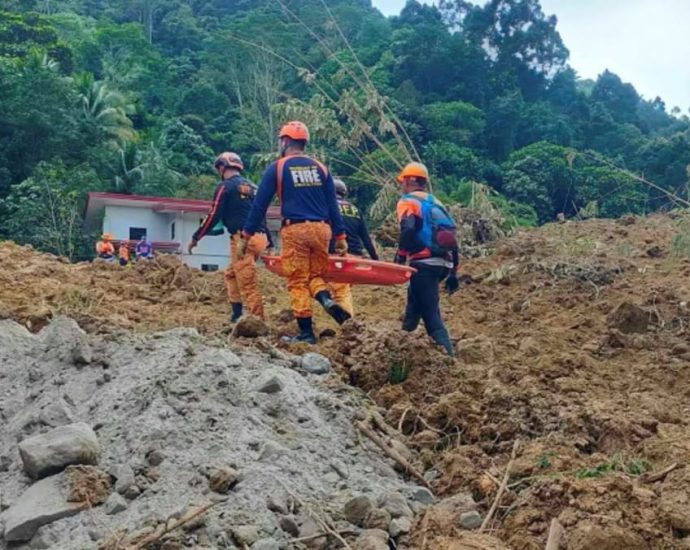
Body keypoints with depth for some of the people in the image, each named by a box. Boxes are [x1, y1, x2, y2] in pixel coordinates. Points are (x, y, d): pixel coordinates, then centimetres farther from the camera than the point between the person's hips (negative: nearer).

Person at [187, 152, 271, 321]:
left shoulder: (225, 186, -2)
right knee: (231, 274, 22)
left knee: (247, 284, -8)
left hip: (243, 239, -8)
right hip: (259, 237, 8)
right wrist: (269, 242, 25)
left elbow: (214, 216, -6)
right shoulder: (252, 187, 21)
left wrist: (195, 238, 2)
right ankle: (237, 315, 20)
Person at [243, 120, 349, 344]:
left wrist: (247, 234, 6)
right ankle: (327, 299, -13)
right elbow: (333, 205, 10)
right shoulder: (320, 168, 12)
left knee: (298, 282, 3)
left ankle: (306, 333, 3)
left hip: (294, 230, -3)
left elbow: (260, 204, 0)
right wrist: (340, 236, 12)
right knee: (315, 274, 18)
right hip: (321, 229, 4)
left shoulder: (276, 168, 2)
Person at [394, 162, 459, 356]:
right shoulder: (436, 203, 22)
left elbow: (408, 229, -20)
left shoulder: (407, 201, 1)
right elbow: (451, 237, 19)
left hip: (424, 263, -8)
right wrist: (453, 273, 22)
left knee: (431, 315, -7)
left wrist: (400, 255, -6)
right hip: (444, 264, 8)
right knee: (414, 300, 24)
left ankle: (448, 357, -14)